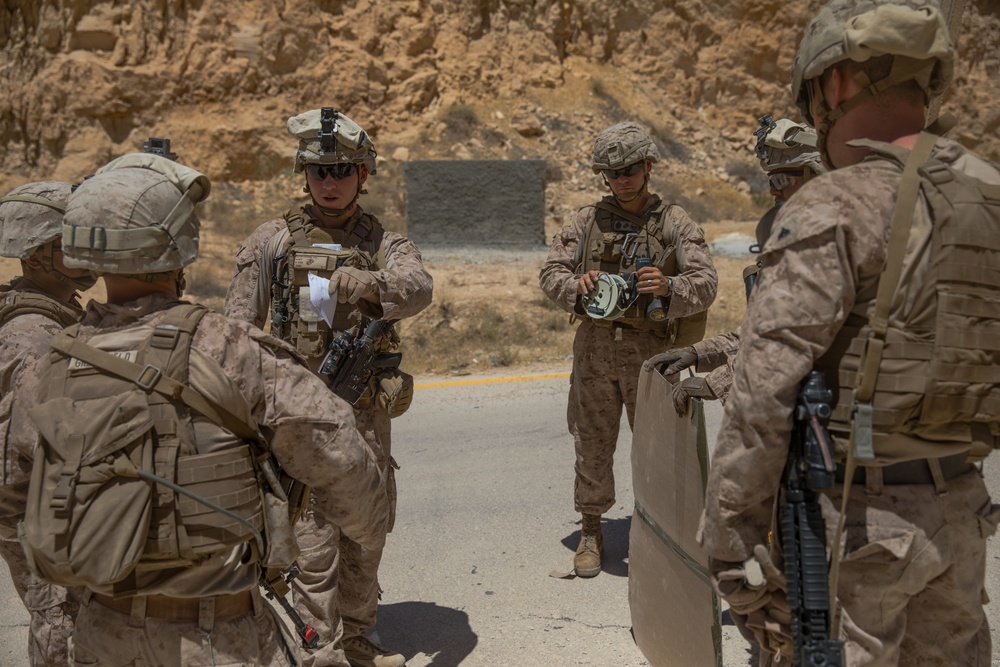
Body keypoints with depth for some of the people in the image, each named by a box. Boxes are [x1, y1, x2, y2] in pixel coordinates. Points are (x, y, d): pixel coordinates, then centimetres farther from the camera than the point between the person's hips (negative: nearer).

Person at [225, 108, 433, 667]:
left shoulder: (384, 244, 4)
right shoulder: (273, 242, 3)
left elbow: (418, 288, -19)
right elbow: (237, 329, 3)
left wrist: (354, 282, -38)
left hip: (367, 414, 2)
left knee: (366, 535, 14)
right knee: (314, 542, 0)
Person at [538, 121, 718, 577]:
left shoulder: (674, 223, 0)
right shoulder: (588, 221, 7)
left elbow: (705, 283, -10)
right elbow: (550, 271, 4)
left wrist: (668, 287, -31)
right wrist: (577, 287, -19)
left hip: (651, 350, -2)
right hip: (595, 347, 2)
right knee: (592, 444, 9)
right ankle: (591, 532, 24)